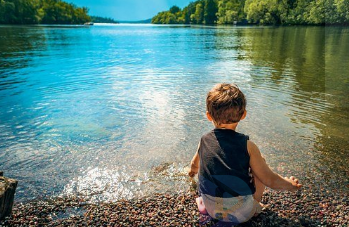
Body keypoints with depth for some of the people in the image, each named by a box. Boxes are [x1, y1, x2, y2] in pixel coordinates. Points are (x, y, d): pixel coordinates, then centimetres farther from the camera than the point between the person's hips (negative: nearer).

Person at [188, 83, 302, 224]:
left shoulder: (204, 141, -5)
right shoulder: (247, 146, -15)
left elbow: (195, 164, 17)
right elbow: (270, 180, -9)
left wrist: (193, 170, 42)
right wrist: (291, 185, 14)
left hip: (212, 210, 3)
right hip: (242, 213, -3)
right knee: (260, 161, 11)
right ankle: (255, 206, 16)